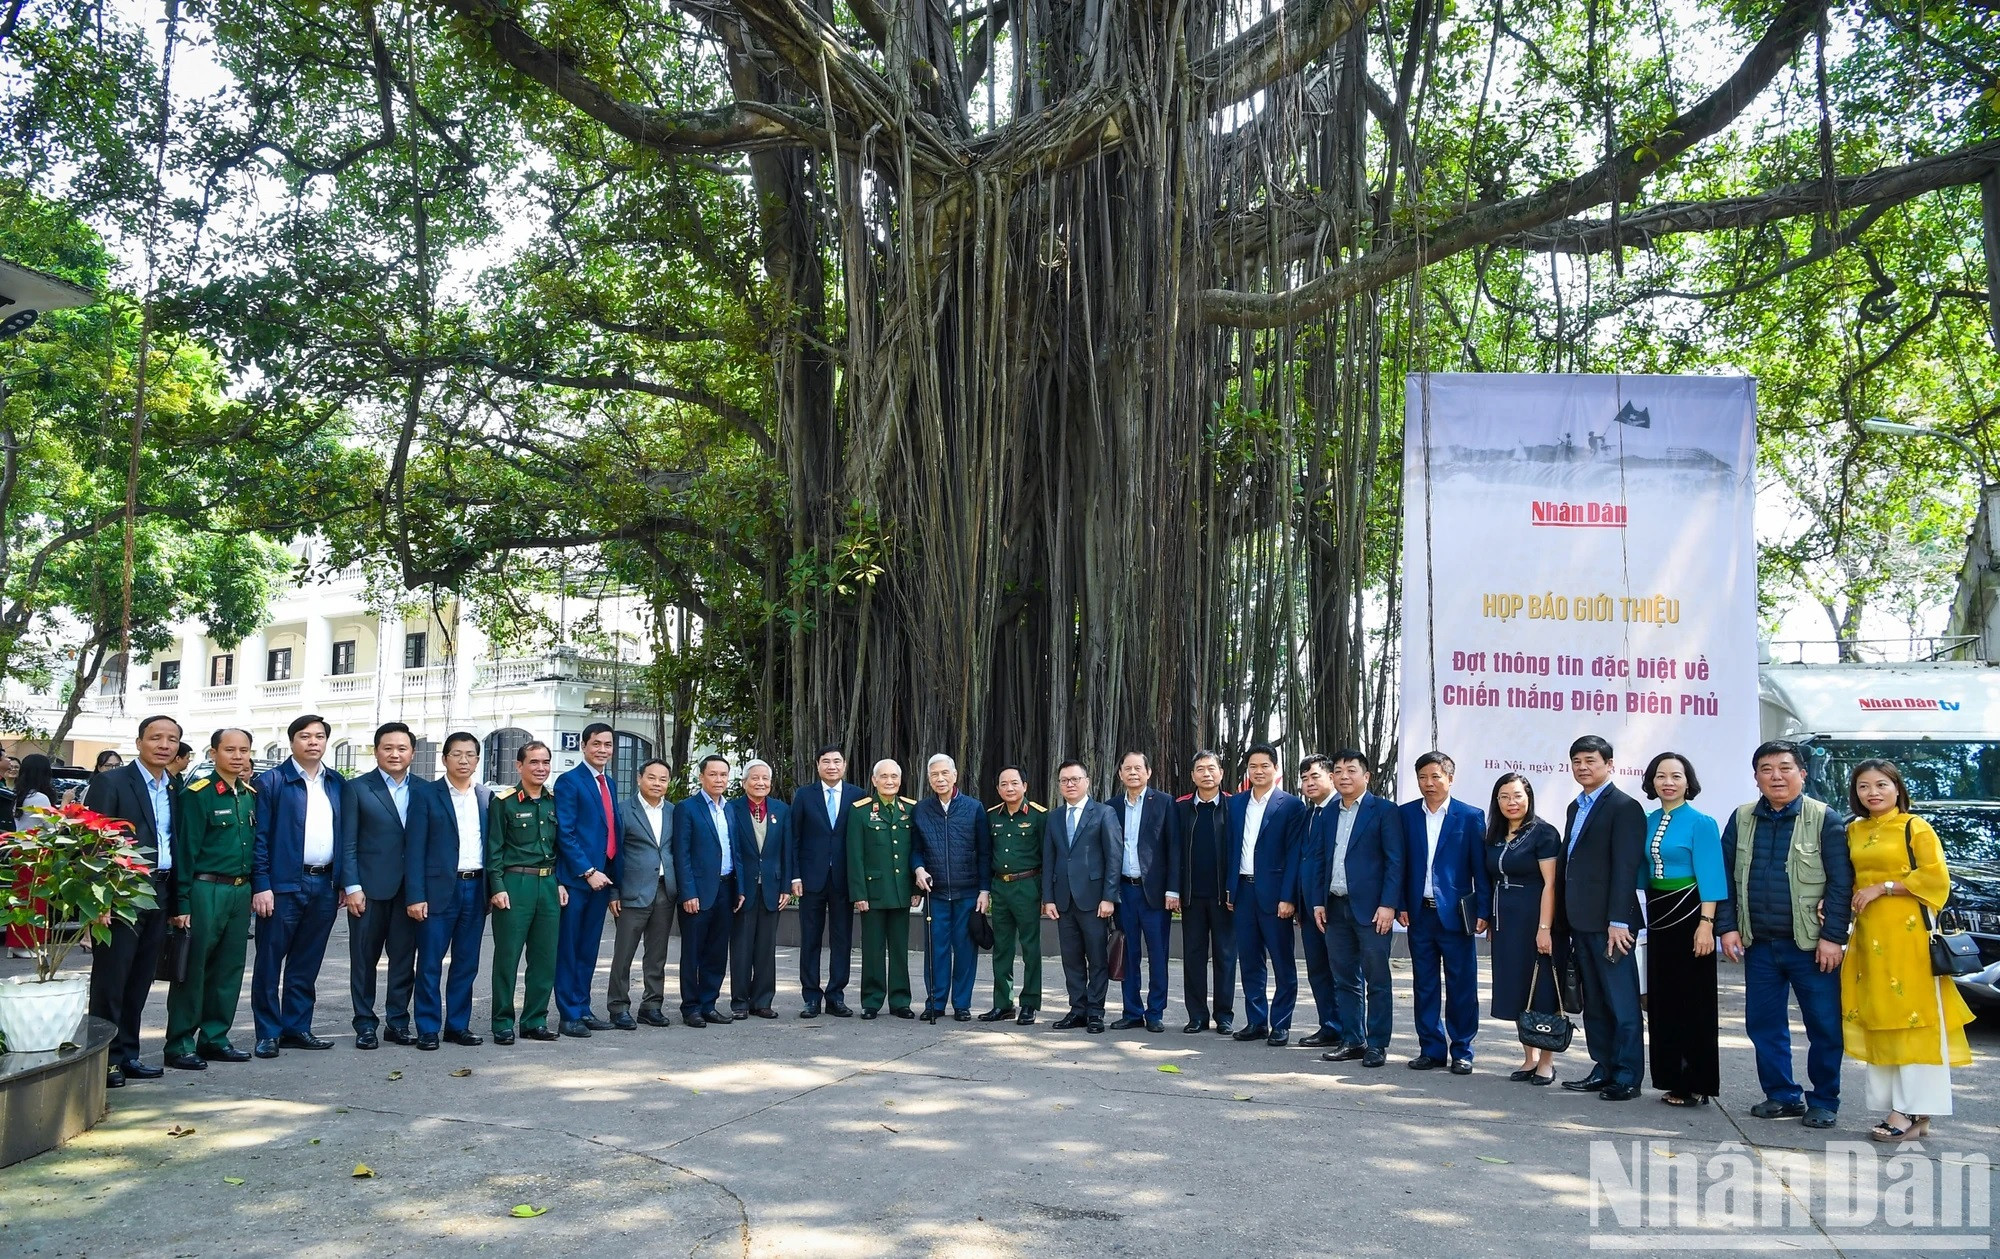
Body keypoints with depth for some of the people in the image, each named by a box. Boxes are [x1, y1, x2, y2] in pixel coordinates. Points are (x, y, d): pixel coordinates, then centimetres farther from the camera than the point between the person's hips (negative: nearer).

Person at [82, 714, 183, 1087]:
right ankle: (104, 1060, 8)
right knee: (110, 980, 0)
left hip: (158, 897, 6)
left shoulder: (174, 790, 12)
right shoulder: (110, 782, -6)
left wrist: (177, 903, 11)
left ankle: (127, 1054, 20)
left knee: (140, 982, 11)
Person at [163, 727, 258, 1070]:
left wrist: (254, 888, 10)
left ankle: (214, 1037, 20)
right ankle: (180, 1044, 7)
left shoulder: (251, 794, 11)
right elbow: (186, 849, -10)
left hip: (241, 891, 6)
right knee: (193, 968, -1)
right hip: (206, 890, -6)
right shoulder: (197, 794, -8)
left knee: (229, 969, 11)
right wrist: (182, 902, -13)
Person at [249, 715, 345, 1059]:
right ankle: (268, 1034, 11)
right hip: (283, 885, -4)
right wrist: (261, 886, -13)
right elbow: (260, 837, -6)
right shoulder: (271, 781, -3)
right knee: (269, 963, 3)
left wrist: (343, 882, 8)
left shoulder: (338, 784, 11)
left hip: (324, 886, 5)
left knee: (306, 965, 12)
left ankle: (297, 1029, 21)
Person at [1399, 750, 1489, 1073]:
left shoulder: (1470, 816, -1)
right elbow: (1399, 863, 7)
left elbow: (1481, 868, -1)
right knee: (1424, 985, 8)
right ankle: (1431, 1049, 18)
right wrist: (1400, 905, 0)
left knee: (1462, 986, 3)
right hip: (1419, 913, 3)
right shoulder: (1406, 815, 6)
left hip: (1455, 913, -2)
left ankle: (1462, 1051, 15)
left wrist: (1483, 910, -6)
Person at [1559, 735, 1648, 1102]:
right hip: (1580, 921, 8)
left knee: (1622, 1003, 0)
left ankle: (1627, 1078, 6)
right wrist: (1564, 916, 13)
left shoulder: (1624, 807, -8)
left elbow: (1625, 868, -15)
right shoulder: (1576, 807, 17)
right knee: (1594, 1002, 13)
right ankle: (1603, 1069, 20)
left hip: (1608, 922, -8)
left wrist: (1618, 921, -20)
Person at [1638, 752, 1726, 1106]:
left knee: (1693, 1000, 0)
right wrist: (1648, 914, 13)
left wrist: (1706, 924, -19)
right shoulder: (1649, 822, 9)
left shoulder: (1701, 823, -9)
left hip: (1688, 914, -6)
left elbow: (1710, 876, -13)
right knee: (1662, 999, 9)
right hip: (1657, 916, 6)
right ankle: (1673, 1079, 18)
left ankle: (1697, 1085, 9)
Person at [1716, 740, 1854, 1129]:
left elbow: (1842, 882, -7)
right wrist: (1727, 927, 0)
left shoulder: (1825, 819, -4)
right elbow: (1726, 876, 8)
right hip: (1758, 944, 4)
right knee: (1764, 1024, 9)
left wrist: (1832, 937, -12)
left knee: (1824, 1026, 3)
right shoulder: (1741, 819, 7)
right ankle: (1782, 1096, 22)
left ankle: (1824, 1101, 17)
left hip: (1810, 945, -4)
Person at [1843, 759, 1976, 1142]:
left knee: (1913, 1017, -5)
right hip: (1868, 934, 6)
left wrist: (1883, 887, -13)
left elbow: (1935, 877, -11)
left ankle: (1916, 1112, -4)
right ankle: (1895, 1107, 10)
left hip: (1907, 933, -6)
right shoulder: (1853, 831, 14)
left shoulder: (1915, 827, -2)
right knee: (1878, 1020, 5)